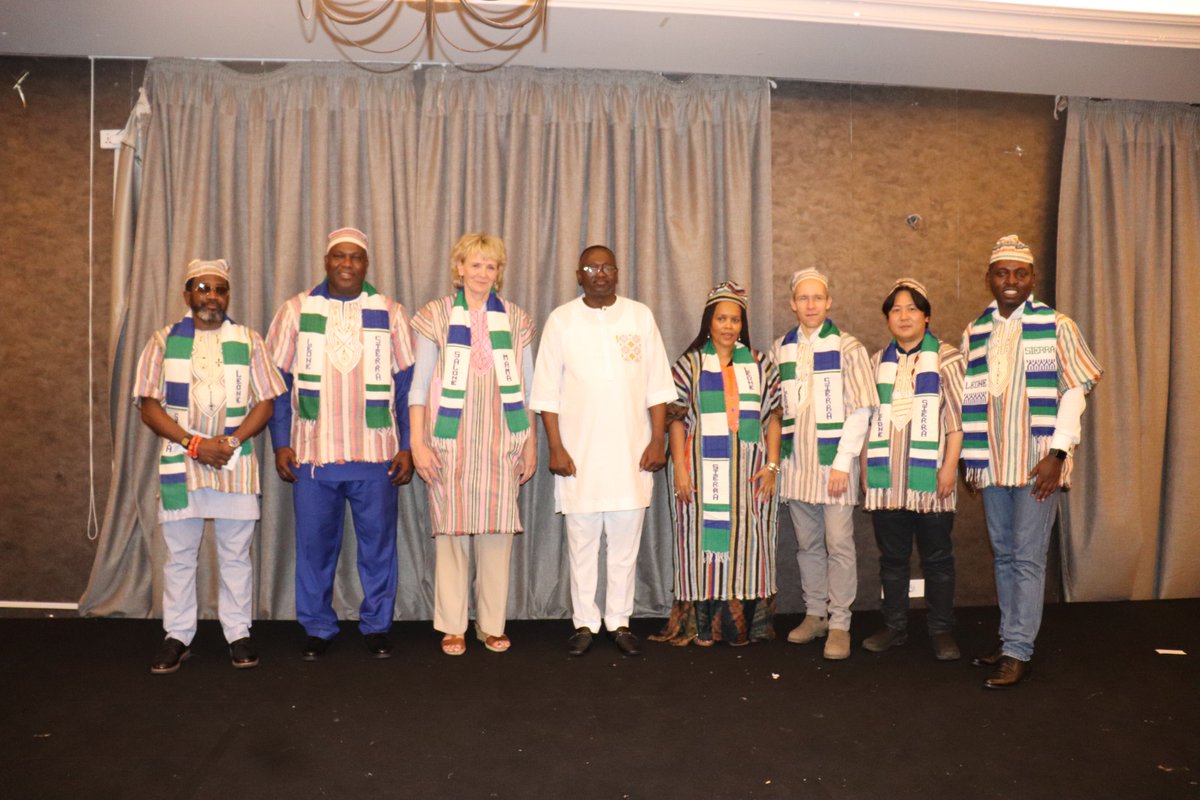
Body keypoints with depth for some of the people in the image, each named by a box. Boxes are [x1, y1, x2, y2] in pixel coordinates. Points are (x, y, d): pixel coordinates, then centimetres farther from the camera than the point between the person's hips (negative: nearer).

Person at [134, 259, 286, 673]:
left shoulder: (248, 340, 6)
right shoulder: (164, 340, 6)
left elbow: (265, 403, 2)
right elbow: (149, 405, 1)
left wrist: (230, 442, -12)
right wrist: (194, 444, -11)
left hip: (236, 463, 0)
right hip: (178, 462, 0)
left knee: (236, 553, 6)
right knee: (179, 553, 8)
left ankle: (238, 634, 17)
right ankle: (177, 636, 20)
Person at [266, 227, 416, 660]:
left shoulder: (389, 312, 5)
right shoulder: (295, 310, 5)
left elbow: (407, 384, 5)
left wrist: (406, 446, 0)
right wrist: (281, 444, -1)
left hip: (376, 454, 0)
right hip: (312, 454, 0)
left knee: (378, 543, 6)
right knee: (314, 544, 8)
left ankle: (376, 625, 23)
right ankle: (317, 628, 24)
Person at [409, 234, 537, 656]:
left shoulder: (516, 320, 10)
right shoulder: (436, 315, 5)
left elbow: (528, 387, 13)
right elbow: (419, 385, 4)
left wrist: (531, 443, 10)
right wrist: (417, 442, -3)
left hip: (501, 441, 2)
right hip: (451, 440, -1)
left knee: (497, 530, 2)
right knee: (451, 530, 1)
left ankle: (492, 625, 15)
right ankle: (452, 626, 14)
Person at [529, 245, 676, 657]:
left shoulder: (640, 316, 5)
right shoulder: (561, 320, 2)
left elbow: (657, 385, 5)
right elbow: (547, 391, 0)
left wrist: (658, 440, -1)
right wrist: (556, 447, -6)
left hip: (631, 452, 1)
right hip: (579, 452, -1)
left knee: (626, 542, 8)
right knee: (581, 542, 6)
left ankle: (620, 621, 21)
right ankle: (584, 623, 19)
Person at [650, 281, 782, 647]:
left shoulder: (760, 365, 10)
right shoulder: (690, 363, 4)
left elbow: (773, 417, 8)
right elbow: (676, 418, 1)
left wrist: (772, 465, -1)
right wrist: (679, 468, -7)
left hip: (749, 472, 2)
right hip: (703, 469, -1)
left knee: (746, 541, 3)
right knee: (703, 539, 1)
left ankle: (743, 623, 14)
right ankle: (701, 625, 9)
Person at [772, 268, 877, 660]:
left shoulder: (848, 347, -2)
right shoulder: (780, 349, 9)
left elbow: (861, 410, -7)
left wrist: (843, 462, -12)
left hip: (834, 461, -4)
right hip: (795, 462, 4)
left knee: (839, 545, -2)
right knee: (807, 543, 12)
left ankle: (839, 624, 9)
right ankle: (814, 614, 25)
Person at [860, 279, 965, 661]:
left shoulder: (946, 357, 1)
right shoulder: (877, 362, 13)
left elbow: (957, 417, -3)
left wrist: (949, 465, -10)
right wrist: (865, 465, 11)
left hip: (929, 475, -3)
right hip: (885, 477, 4)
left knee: (937, 557, 4)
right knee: (891, 556, 10)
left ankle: (941, 630, 17)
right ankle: (894, 626, 22)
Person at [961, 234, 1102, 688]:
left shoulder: (1056, 326, -2)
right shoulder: (974, 333, 9)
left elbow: (1076, 390, -6)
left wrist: (1057, 452, -13)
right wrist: (967, 457, 9)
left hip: (1037, 462, -4)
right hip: (991, 461, 4)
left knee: (1028, 557, -2)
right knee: (1002, 554, 13)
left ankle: (1019, 651, 5)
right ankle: (1010, 638, 25)